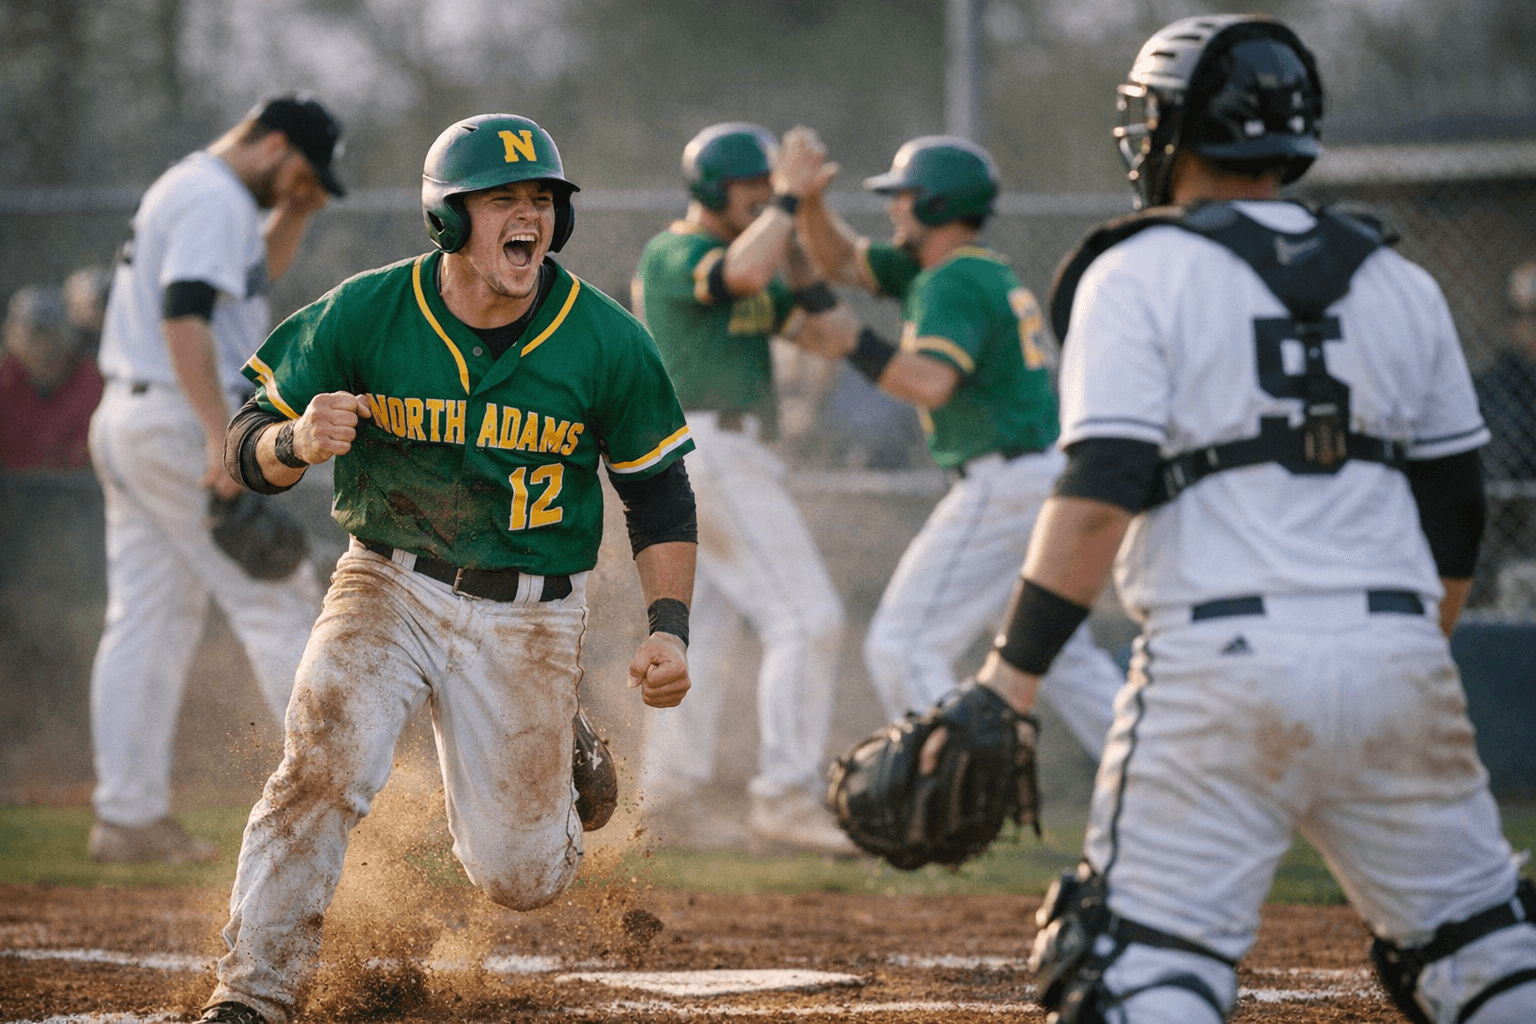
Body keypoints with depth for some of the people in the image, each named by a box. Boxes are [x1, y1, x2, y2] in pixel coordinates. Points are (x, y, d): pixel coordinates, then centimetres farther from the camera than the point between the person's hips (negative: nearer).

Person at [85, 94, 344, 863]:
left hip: (123, 419, 10)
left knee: (146, 621, 7)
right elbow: (185, 316, -25)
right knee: (278, 604, -4)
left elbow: (260, 268, 35)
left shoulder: (181, 188, 20)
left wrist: (295, 209, 17)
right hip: (181, 423, -10)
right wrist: (222, 441, -29)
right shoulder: (216, 199, -13)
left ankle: (127, 817, 5)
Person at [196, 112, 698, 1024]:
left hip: (529, 622, 0)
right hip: (389, 589, 0)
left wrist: (670, 630, -9)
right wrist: (299, 442, -29)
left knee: (520, 878, 4)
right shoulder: (364, 314, -11)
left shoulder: (608, 343, -10)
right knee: (323, 767, -27)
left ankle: (556, 773, 41)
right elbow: (251, 448, -5)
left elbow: (659, 490, 2)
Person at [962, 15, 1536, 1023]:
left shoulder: (1137, 276, 0)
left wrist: (1011, 674, -14)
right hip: (1395, 656, 4)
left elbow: (1100, 495, -12)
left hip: (1222, 664, -4)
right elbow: (1454, 513, 17)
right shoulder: (1398, 283, 15)